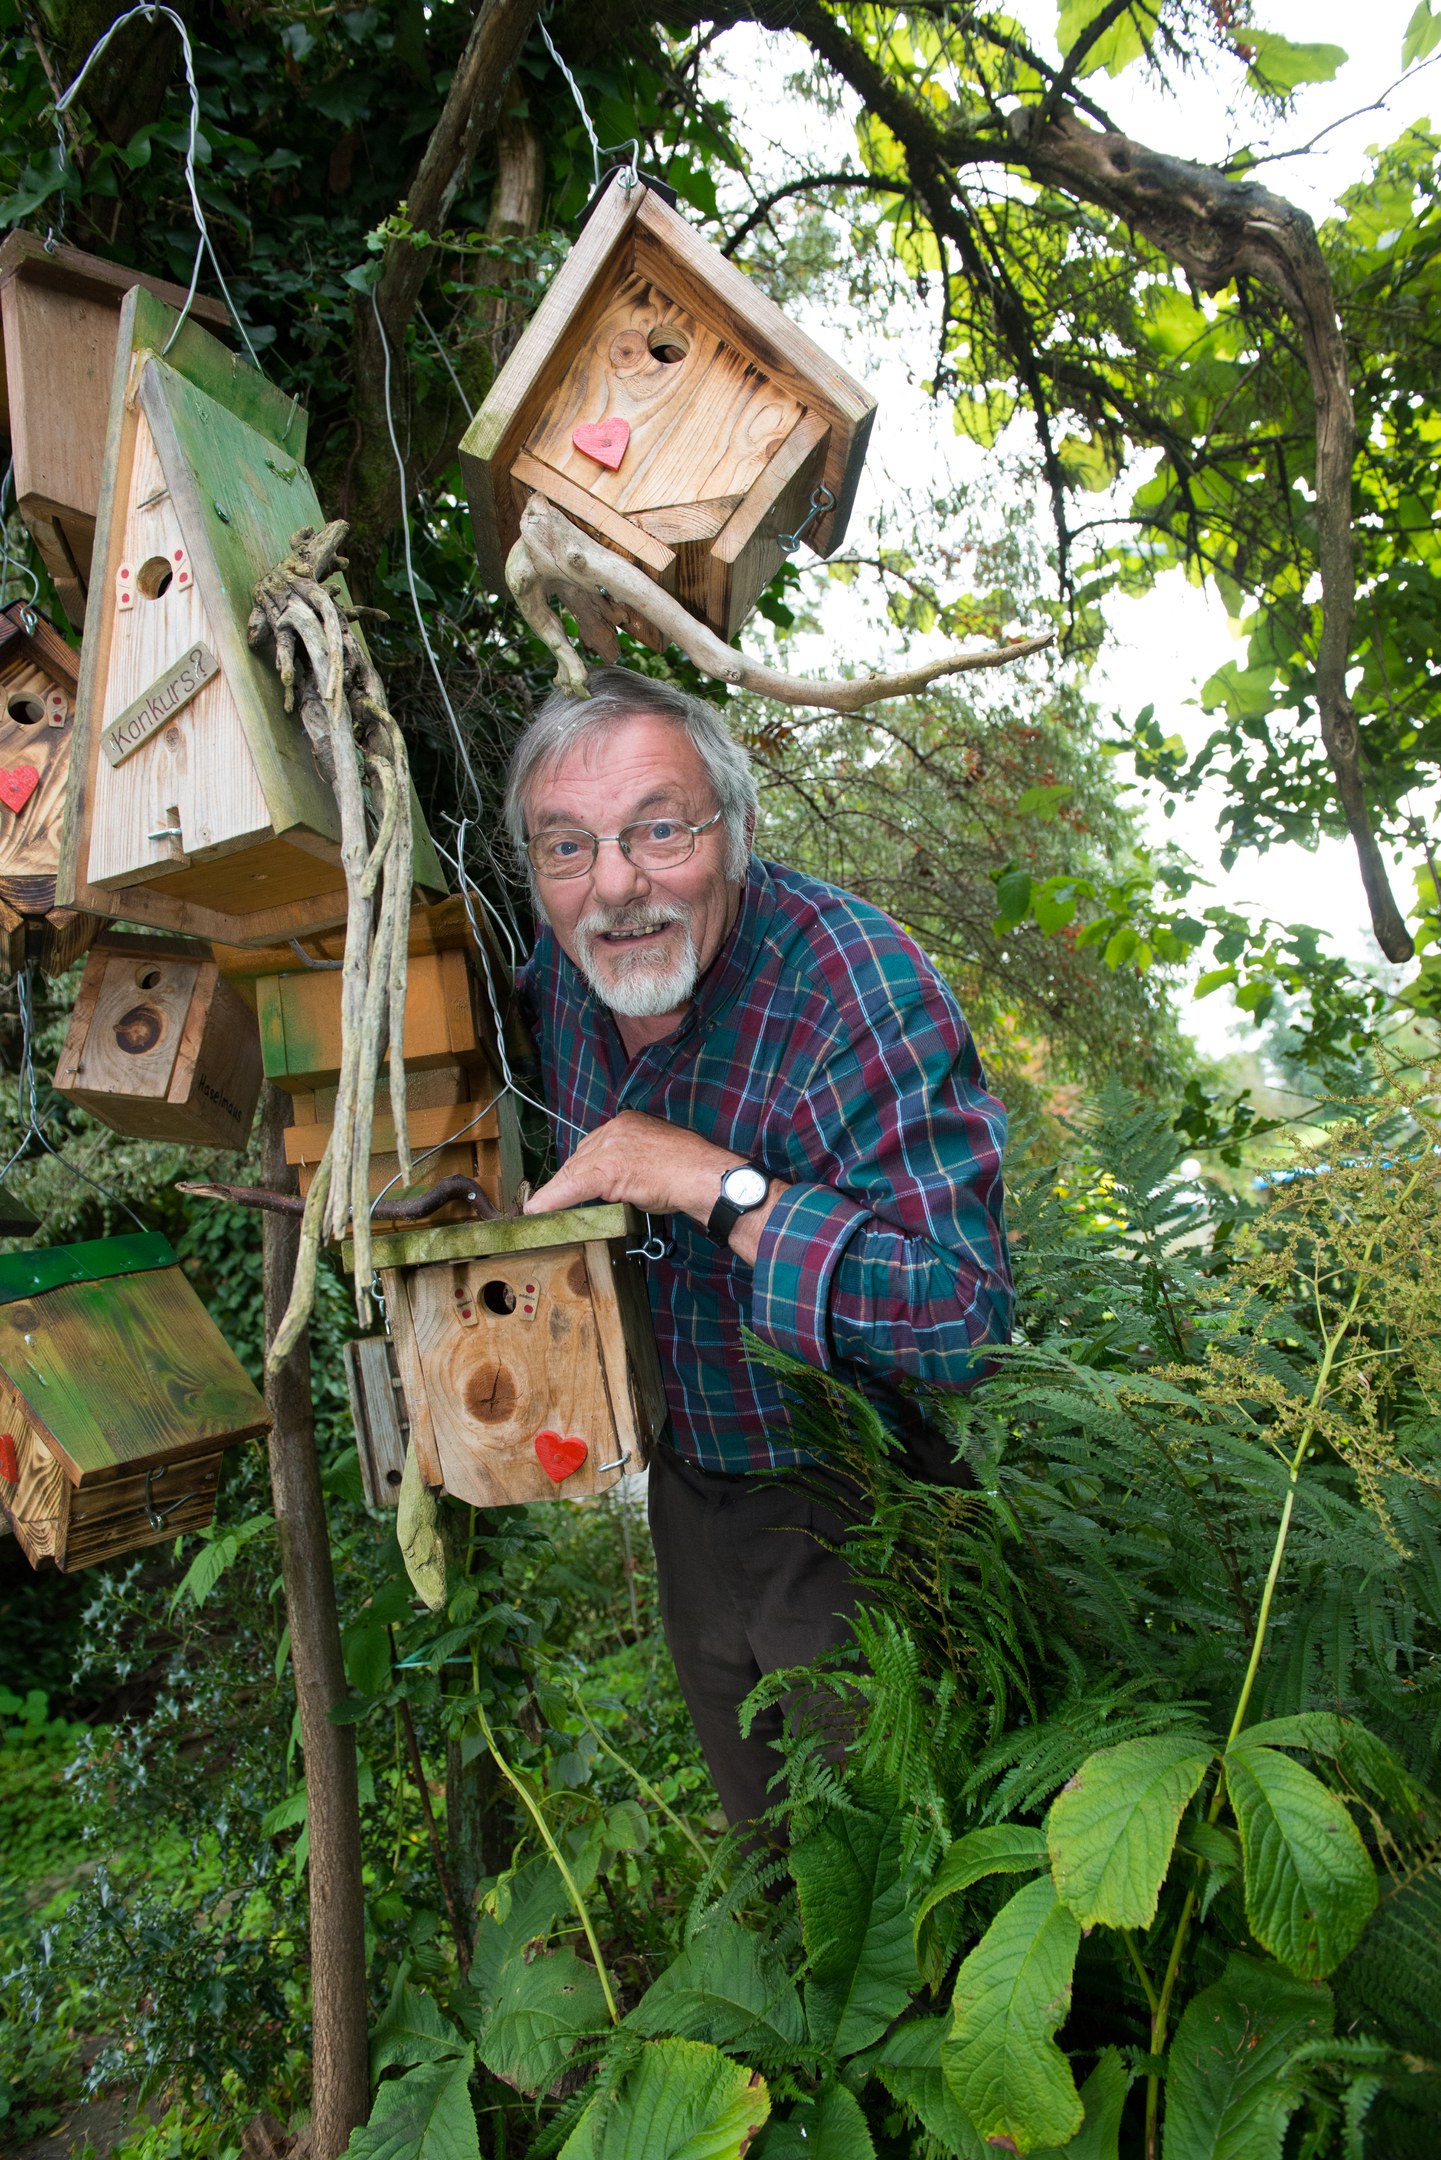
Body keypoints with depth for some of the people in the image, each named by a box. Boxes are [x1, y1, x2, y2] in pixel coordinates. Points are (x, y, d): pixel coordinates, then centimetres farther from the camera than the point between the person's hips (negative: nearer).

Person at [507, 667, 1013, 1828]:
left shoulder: (856, 984, -30)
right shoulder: (559, 969, -9)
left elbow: (965, 1320, -36)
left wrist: (719, 1184, -37)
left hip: (854, 1513, -6)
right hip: (689, 1482, 7)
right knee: (756, 1811, 30)